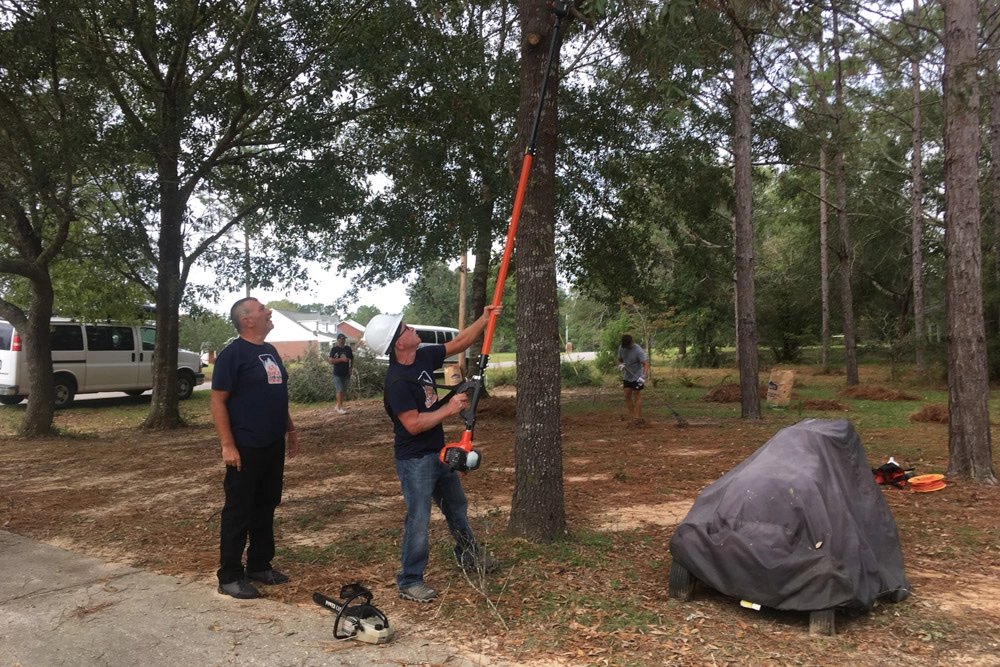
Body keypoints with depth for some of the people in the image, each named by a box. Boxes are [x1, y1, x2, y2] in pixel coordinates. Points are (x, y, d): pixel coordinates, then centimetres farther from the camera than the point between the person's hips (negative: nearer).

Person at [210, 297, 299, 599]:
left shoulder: (270, 351, 13)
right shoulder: (233, 354, -12)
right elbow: (217, 401, -15)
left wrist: (290, 429, 19)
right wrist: (228, 445, -19)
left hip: (273, 445, 8)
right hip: (246, 448, -8)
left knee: (265, 508, 15)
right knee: (238, 512, 1)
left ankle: (260, 566, 27)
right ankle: (230, 577, 12)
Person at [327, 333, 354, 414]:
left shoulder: (348, 348, 9)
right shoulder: (334, 349, -5)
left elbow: (352, 359, 19)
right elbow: (331, 361, -14)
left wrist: (351, 368, 4)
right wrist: (341, 359, -22)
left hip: (346, 373, 5)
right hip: (337, 374, -5)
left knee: (344, 391, 8)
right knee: (340, 390, -8)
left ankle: (339, 405, 23)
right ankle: (340, 407, -6)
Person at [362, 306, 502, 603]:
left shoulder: (423, 357, -2)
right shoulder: (397, 381, -26)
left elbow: (457, 344, 11)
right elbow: (413, 424, -28)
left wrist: (484, 319, 6)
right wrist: (448, 409, -22)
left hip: (438, 452, 9)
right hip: (414, 460, -9)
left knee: (457, 507, 23)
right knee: (418, 520, 0)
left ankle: (468, 556, 43)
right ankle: (409, 582, 16)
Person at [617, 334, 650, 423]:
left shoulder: (638, 350, -21)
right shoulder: (621, 348, -1)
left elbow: (646, 364, -27)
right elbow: (619, 360, 13)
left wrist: (643, 376, -40)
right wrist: (620, 365, -11)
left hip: (637, 377, -6)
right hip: (627, 376, 6)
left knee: (637, 396, -6)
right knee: (627, 396, 3)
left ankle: (638, 416, -3)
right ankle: (632, 415, 10)